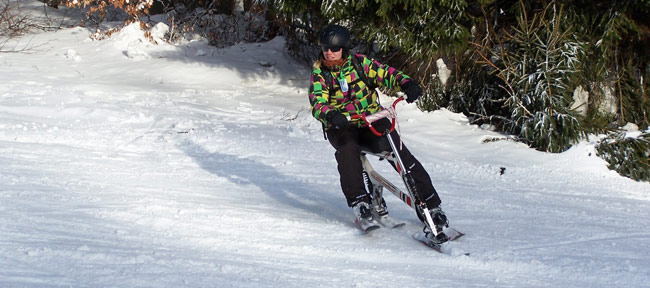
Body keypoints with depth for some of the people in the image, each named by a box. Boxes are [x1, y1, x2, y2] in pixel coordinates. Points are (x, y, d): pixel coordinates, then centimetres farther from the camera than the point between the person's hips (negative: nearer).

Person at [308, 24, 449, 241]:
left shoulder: (359, 63, 3)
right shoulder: (319, 75, 0)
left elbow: (385, 74, -4)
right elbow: (317, 103, -14)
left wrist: (407, 84, -25)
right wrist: (330, 115, -37)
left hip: (372, 119, 1)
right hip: (341, 126, -1)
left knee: (399, 152, -19)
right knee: (347, 150, -35)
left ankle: (431, 207, -15)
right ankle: (359, 203, -27)